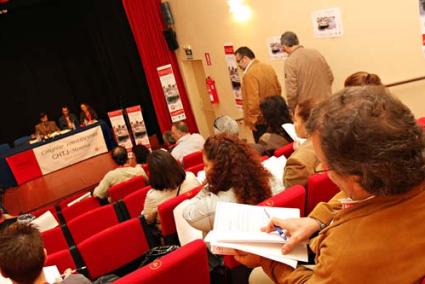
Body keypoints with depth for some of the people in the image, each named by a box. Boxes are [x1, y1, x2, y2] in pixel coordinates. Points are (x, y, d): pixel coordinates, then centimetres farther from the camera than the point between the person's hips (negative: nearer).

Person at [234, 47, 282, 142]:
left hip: (260, 120, -8)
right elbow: (278, 89, 14)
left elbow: (252, 100, -24)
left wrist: (251, 120, -15)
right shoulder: (268, 67, 6)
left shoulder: (250, 74, -19)